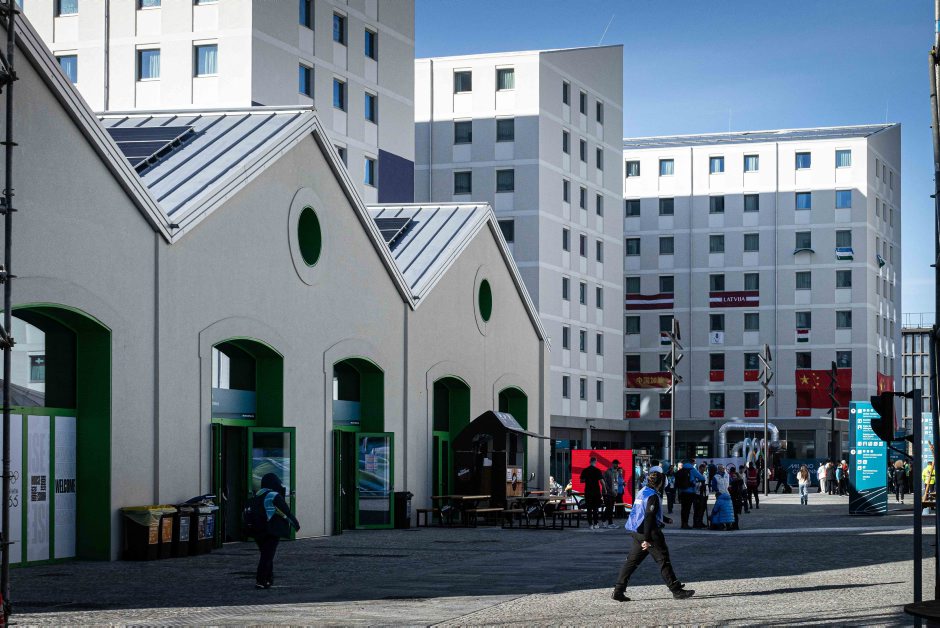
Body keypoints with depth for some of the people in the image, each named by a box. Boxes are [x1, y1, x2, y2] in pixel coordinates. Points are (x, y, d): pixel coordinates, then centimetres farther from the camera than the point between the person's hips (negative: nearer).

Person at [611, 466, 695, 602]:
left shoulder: (642, 492, 14)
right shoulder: (652, 496, -16)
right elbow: (649, 518, -23)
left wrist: (665, 520, 43)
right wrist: (647, 539, -25)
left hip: (636, 533, 9)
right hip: (649, 533, -9)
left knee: (632, 561, 8)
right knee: (664, 560, -1)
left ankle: (618, 591, 3)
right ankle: (676, 590, 4)